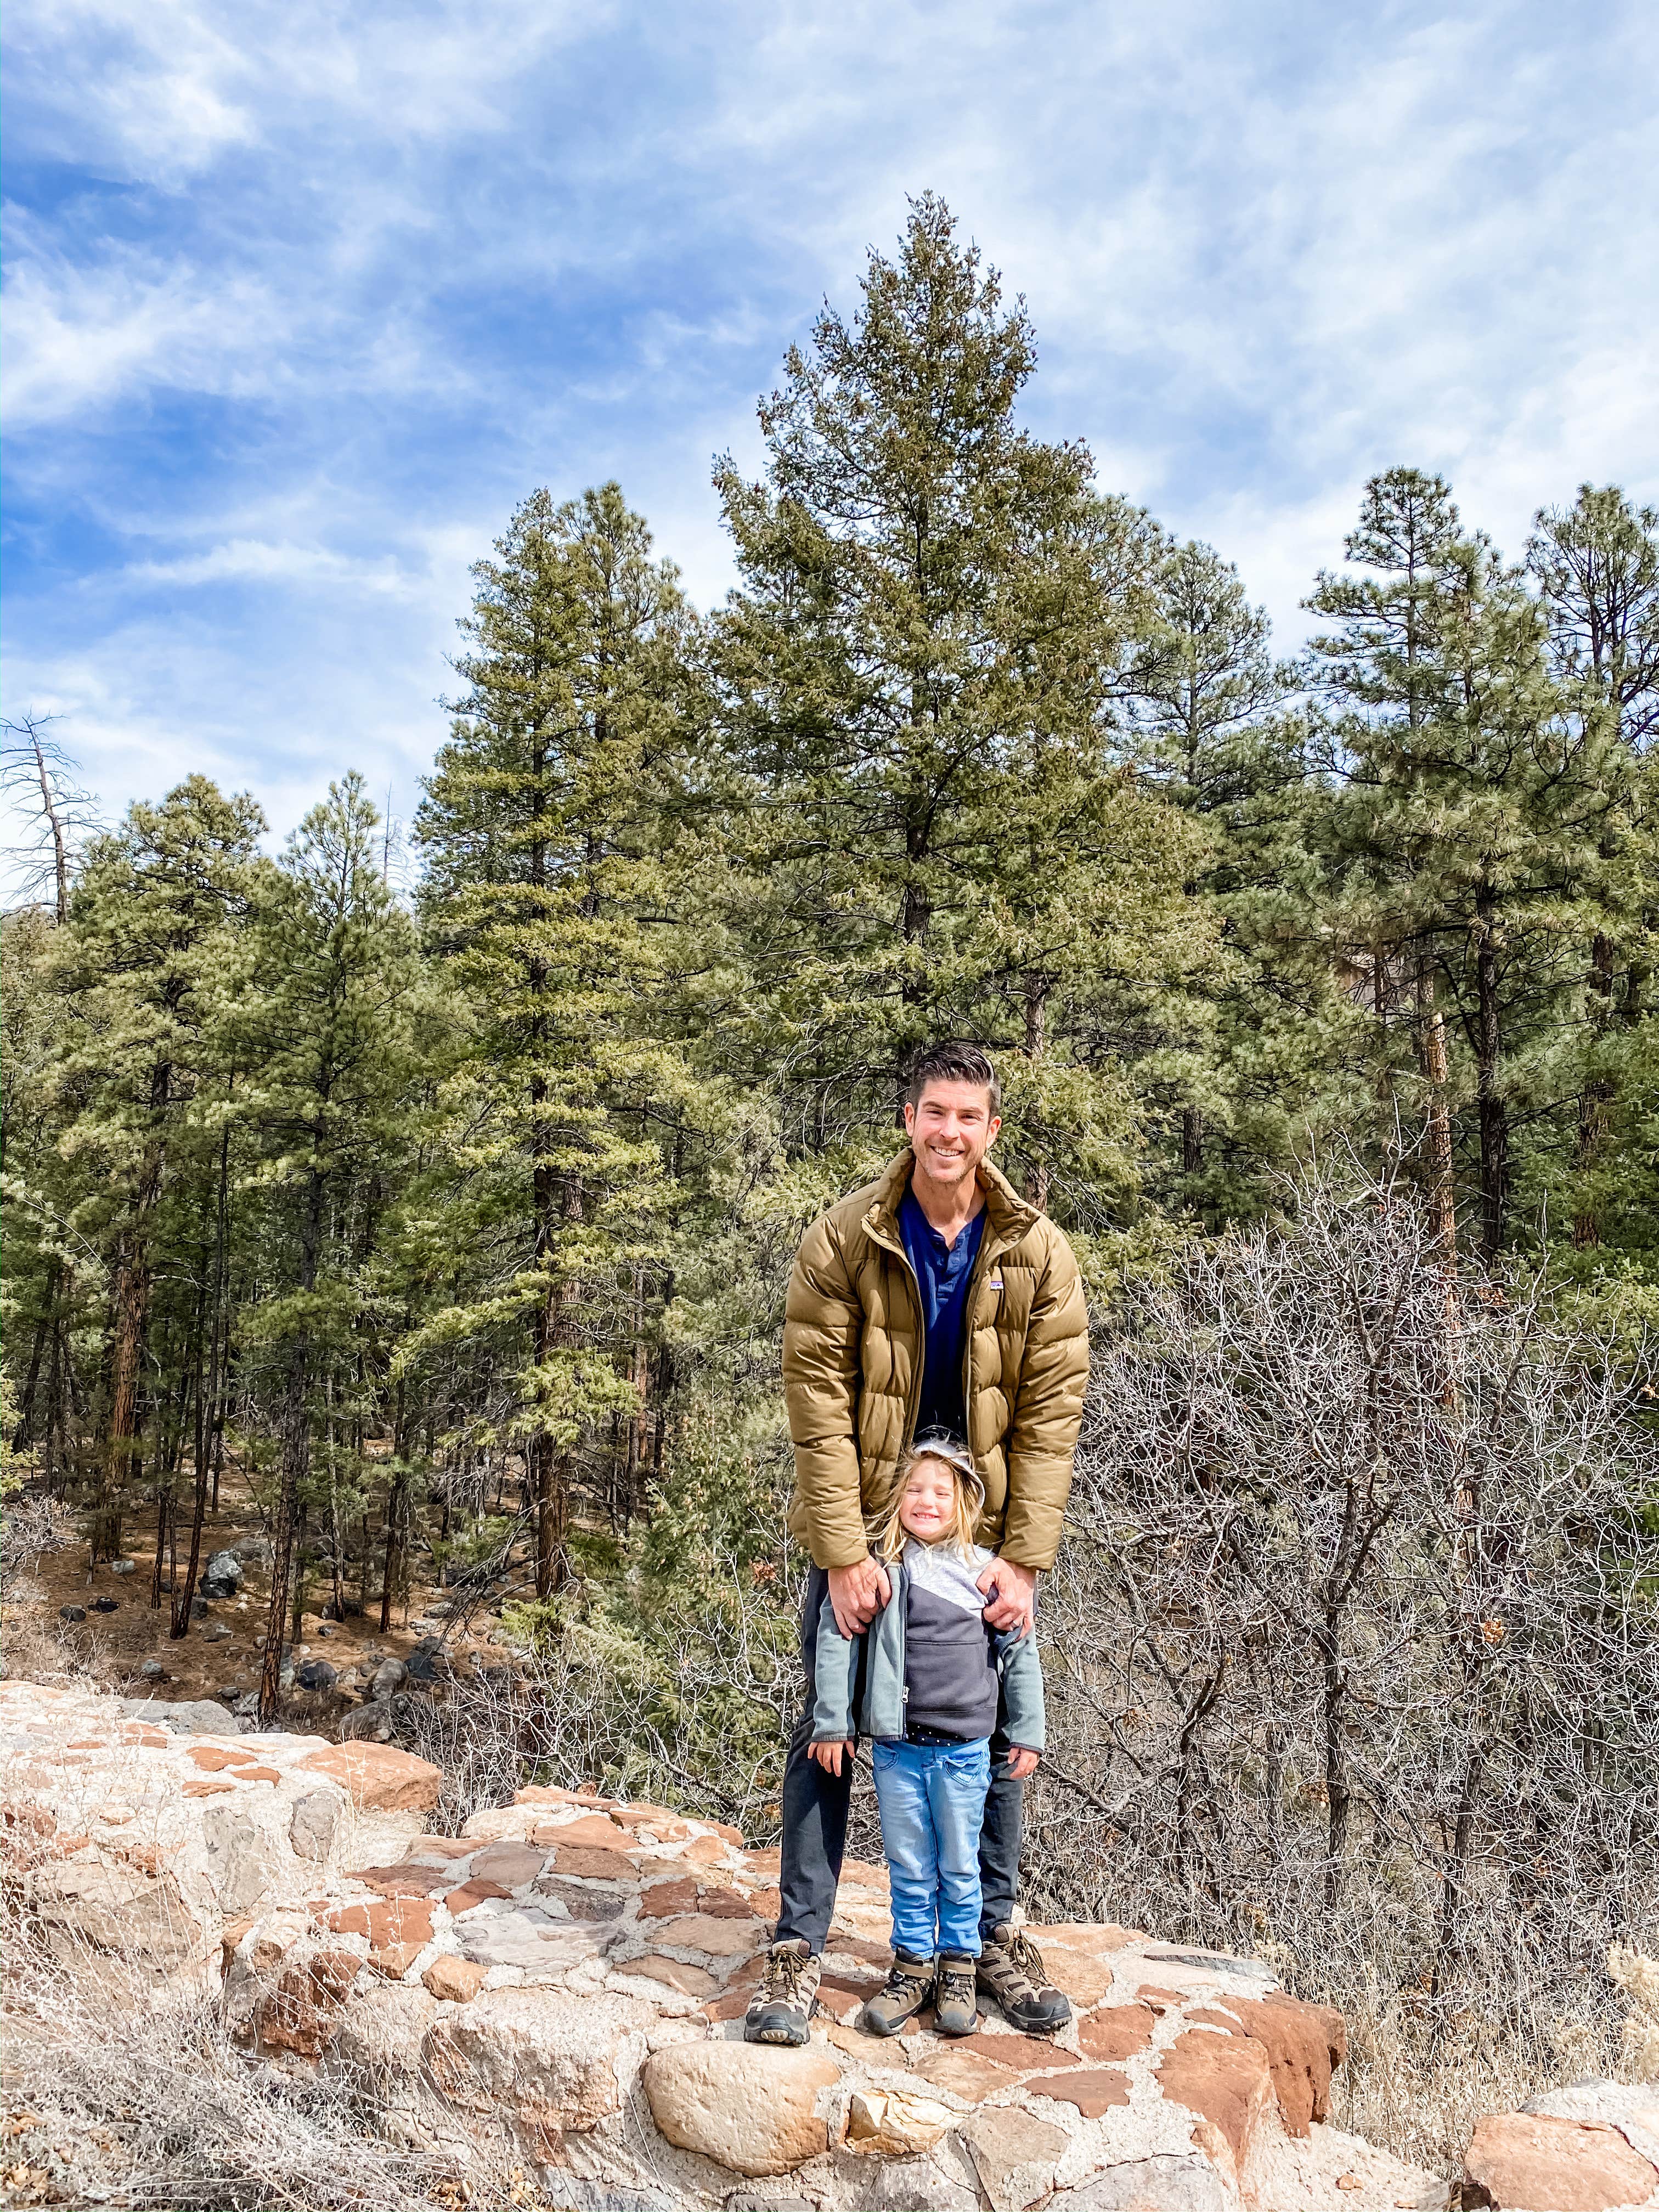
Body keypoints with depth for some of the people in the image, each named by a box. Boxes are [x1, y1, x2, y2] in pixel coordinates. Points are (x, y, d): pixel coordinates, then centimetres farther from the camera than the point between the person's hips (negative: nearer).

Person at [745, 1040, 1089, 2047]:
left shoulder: (1038, 1252, -8)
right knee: (828, 1730, 3)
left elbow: (1052, 1410, -8)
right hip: (863, 1527, -1)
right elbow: (820, 1397, -14)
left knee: (996, 1733, 12)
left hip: (989, 1536, 2)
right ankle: (799, 1947, 17)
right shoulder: (844, 1240, -13)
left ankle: (994, 1933, 30)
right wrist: (844, 1552, -17)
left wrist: (1024, 1557, -13)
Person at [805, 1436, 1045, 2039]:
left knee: (959, 1868, 13)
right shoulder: (875, 1566, -4)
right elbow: (835, 1639, -2)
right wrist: (832, 1722, -3)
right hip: (895, 1747, 0)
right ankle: (912, 1967, 29)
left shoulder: (986, 1571, -2)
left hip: (964, 1750, 0)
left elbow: (1019, 1654, 5)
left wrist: (1027, 1735, 6)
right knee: (909, 1869, 13)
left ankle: (959, 1969, 30)